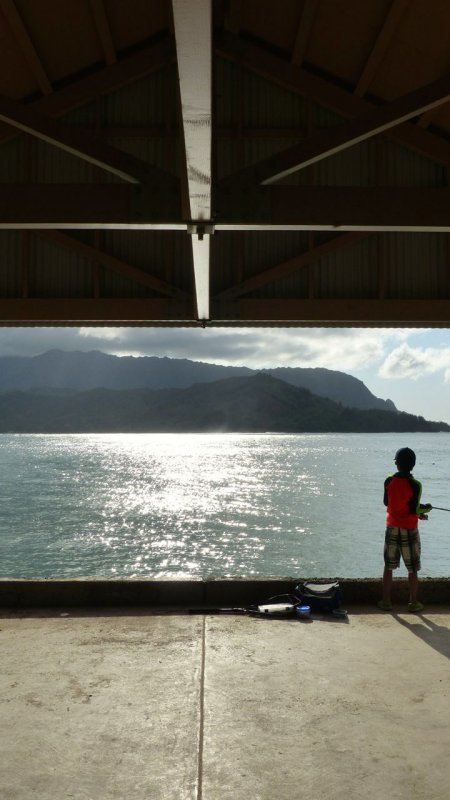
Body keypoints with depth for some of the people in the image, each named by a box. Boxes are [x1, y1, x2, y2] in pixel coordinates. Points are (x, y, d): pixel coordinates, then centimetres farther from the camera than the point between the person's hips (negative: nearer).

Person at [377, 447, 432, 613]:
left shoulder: (389, 481, -4)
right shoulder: (415, 485, -16)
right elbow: (414, 509, -16)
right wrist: (426, 508, 6)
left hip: (392, 527, 3)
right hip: (409, 530, -3)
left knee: (389, 567, 12)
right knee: (412, 569, 9)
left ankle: (386, 601, 15)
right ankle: (414, 603, 15)